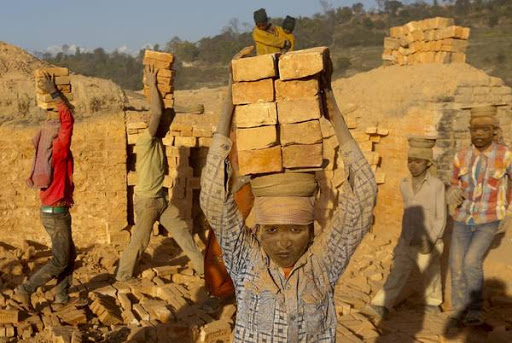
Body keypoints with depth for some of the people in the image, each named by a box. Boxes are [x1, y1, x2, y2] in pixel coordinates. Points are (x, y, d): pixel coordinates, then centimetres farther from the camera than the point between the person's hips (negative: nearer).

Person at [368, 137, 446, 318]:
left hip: (427, 244, -4)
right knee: (397, 274, 1)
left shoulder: (437, 185, -14)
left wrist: (431, 241, -17)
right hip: (406, 241, 4)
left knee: (431, 275, 15)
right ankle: (382, 305, -2)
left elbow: (441, 217, -12)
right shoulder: (404, 184, 2)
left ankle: (432, 302, 37)